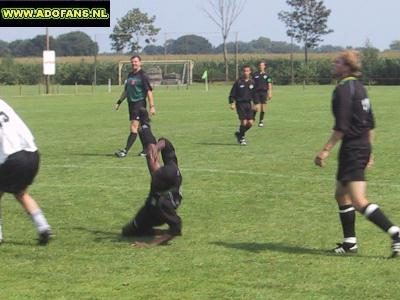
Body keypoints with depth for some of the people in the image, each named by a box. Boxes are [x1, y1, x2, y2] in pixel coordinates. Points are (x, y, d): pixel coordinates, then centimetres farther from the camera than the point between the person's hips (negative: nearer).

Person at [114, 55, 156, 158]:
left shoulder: (143, 75, -9)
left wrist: (152, 106, -17)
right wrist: (119, 102, 22)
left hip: (139, 103, -8)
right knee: (139, 128, 12)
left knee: (134, 127, -13)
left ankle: (125, 151, -19)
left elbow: (149, 91, -12)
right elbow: (126, 90, 25)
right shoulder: (130, 75, 15)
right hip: (131, 103, 8)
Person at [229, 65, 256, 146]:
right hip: (240, 104, -4)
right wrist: (232, 103, -10)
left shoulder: (252, 82, 7)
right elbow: (232, 94, -2)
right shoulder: (238, 82, -5)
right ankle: (241, 138, 6)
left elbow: (254, 94, 17)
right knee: (244, 122, -12)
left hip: (248, 104, 4)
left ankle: (239, 134, 20)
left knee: (250, 122, -3)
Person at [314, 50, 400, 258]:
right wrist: (369, 151, 24)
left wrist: (326, 150, -19)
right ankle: (350, 242, 22)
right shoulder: (359, 87, 14)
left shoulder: (343, 89, -14)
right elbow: (370, 123, 19)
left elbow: (341, 126, -21)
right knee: (341, 195, 18)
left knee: (359, 201, -13)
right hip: (363, 147, 10)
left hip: (352, 148, -10)